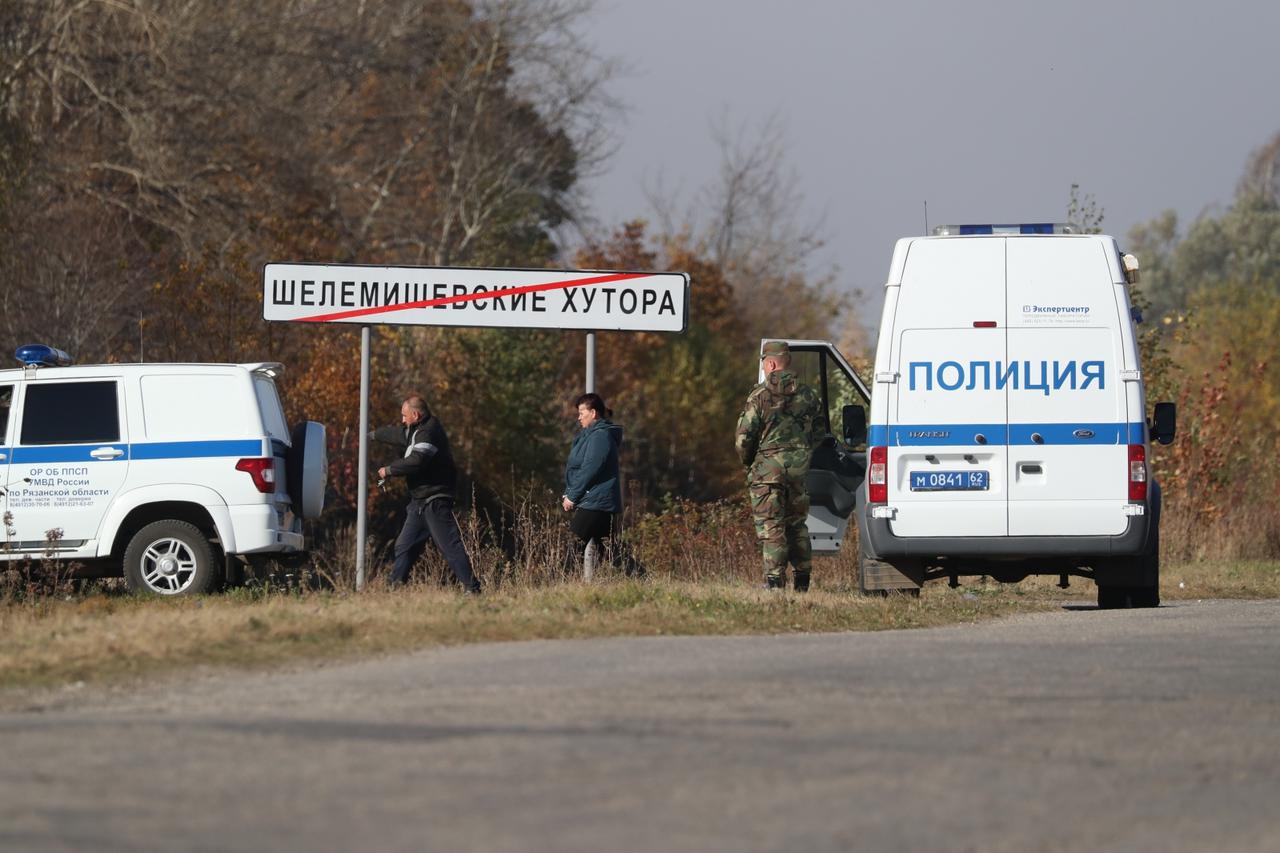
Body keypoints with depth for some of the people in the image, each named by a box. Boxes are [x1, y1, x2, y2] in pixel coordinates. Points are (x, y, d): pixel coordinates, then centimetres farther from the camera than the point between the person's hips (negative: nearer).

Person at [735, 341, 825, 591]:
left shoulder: (760, 396, -8)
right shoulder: (807, 394, 7)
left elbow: (744, 436, -8)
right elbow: (820, 432, 13)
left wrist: (747, 462, 10)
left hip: (768, 468, -5)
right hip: (800, 467, 5)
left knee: (770, 526, -2)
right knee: (797, 524, 16)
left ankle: (775, 581, -10)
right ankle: (802, 582, 19)